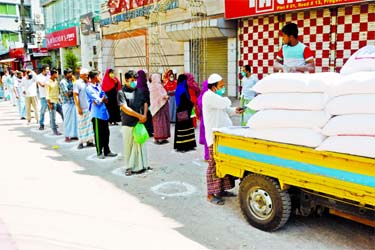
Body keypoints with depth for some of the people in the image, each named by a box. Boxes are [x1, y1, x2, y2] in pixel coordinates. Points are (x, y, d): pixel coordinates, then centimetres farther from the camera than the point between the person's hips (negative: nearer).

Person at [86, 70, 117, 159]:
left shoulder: (99, 86, 14)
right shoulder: (89, 88, -9)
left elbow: (105, 98, 6)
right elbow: (98, 99, -15)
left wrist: (99, 100, -13)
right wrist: (102, 99, 4)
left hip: (104, 112, 7)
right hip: (97, 113, -7)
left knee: (106, 132, 12)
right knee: (98, 134, 1)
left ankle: (106, 151, 23)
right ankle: (99, 152, 12)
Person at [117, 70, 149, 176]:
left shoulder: (139, 91, 8)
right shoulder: (121, 93, -7)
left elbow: (145, 103, 15)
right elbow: (125, 108, -14)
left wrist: (145, 115, -2)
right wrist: (139, 115, -15)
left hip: (140, 122, 4)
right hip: (128, 123, -4)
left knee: (140, 144, 8)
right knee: (128, 146, 5)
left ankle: (140, 166, 19)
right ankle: (129, 167, 18)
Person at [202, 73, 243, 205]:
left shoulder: (215, 96, 17)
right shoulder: (209, 96, -16)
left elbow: (225, 109, 25)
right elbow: (225, 103, -24)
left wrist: (234, 110, 6)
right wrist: (223, 96, -2)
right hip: (214, 135, -10)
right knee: (214, 164, -5)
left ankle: (221, 189, 26)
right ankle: (211, 194, 3)